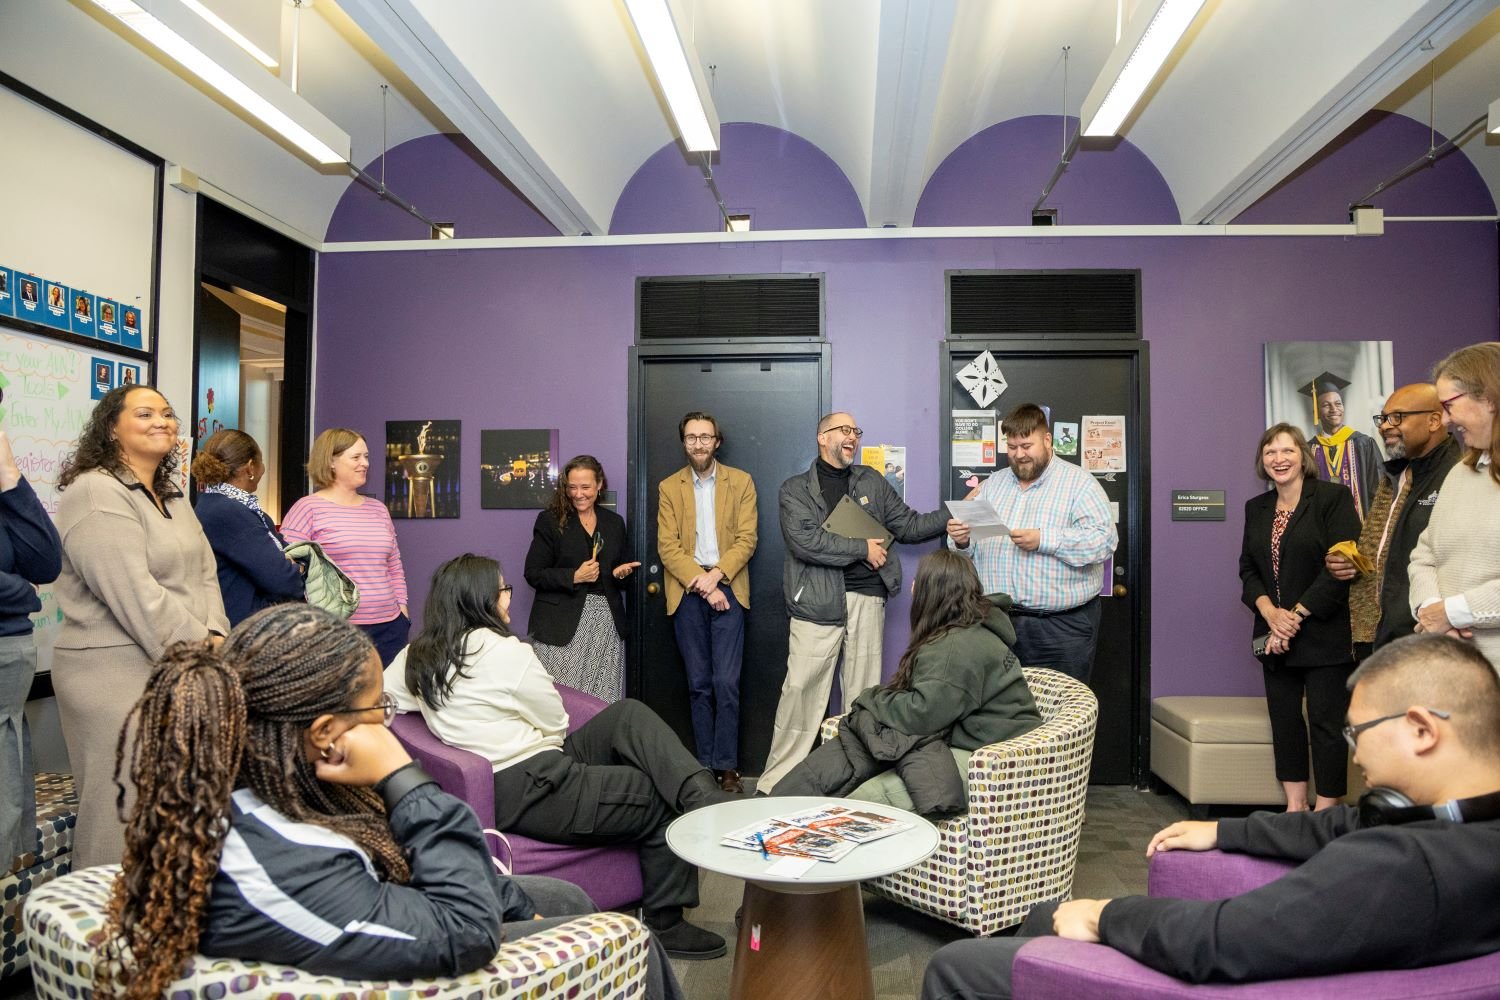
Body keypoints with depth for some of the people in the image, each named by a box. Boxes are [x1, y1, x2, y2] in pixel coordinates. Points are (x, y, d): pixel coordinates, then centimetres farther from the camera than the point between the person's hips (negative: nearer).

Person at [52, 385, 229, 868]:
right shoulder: (96, 495, -11)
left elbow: (204, 575, 12)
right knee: (125, 814, -1)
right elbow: (136, 597, -19)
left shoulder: (173, 497, 17)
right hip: (118, 672, -8)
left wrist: (214, 637, -5)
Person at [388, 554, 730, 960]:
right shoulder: (505, 652, -17)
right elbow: (557, 724, -6)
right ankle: (664, 927, 10)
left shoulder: (415, 657, 7)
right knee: (664, 806, -1)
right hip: (533, 792, -9)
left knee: (630, 715, 3)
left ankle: (704, 796, -14)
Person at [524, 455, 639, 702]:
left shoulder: (614, 522, 13)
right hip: (562, 625, -3)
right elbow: (533, 574, -2)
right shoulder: (550, 520, 1)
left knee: (606, 703, -3)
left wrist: (622, 572, 1)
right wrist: (574, 577, -14)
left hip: (607, 623, 3)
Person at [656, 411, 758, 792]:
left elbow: (747, 539, 0)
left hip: (727, 589, -1)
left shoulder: (741, 482, 7)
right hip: (687, 593, 1)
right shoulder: (669, 487, 9)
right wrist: (701, 584, -10)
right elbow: (667, 547, 1)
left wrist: (716, 575, -14)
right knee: (699, 685, 6)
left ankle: (727, 767, 2)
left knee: (726, 683, -7)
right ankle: (705, 767, 12)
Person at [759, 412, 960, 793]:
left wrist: (950, 516, 0)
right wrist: (863, 549, -9)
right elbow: (804, 540, -11)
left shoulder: (872, 481, 17)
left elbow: (907, 524, 15)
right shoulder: (796, 489, 3)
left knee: (863, 695, 7)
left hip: (867, 599, 4)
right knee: (801, 691, -5)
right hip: (818, 601, -3)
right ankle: (775, 783, 5)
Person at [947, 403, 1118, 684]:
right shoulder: (993, 484, 16)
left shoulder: (1080, 483, -1)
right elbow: (975, 543, 17)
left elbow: (1104, 539, -12)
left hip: (1062, 624, -4)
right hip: (997, 620, 4)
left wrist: (1043, 540, -20)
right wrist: (963, 541, -7)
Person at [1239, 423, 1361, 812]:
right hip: (1274, 635, 6)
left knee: (1327, 722, -1)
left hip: (1323, 634, -6)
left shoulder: (1334, 498, -6)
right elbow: (1248, 569, 10)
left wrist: (1295, 617, -14)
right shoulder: (1256, 508, 12)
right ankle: (1295, 809, 19)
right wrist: (1270, 612, -8)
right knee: (1284, 721, 9)